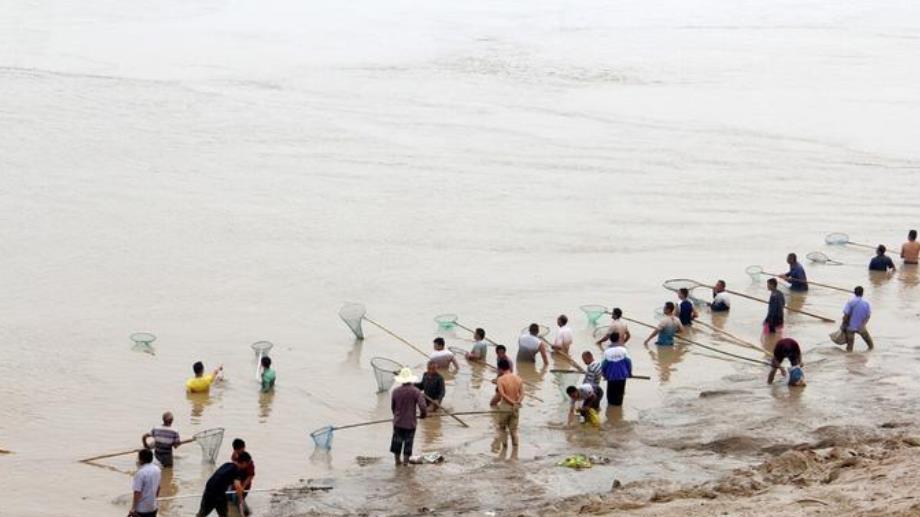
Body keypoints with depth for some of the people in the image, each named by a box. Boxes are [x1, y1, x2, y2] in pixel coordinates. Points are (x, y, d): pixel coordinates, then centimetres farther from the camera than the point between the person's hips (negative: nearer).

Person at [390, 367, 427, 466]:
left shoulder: (395, 391, -6)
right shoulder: (415, 391, -14)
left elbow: (392, 407, 4)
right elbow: (423, 406, -20)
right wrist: (423, 414, 2)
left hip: (398, 422, 2)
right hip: (410, 422, -2)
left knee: (397, 441, 15)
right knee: (408, 442, 10)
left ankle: (397, 460, 23)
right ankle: (405, 460, 15)